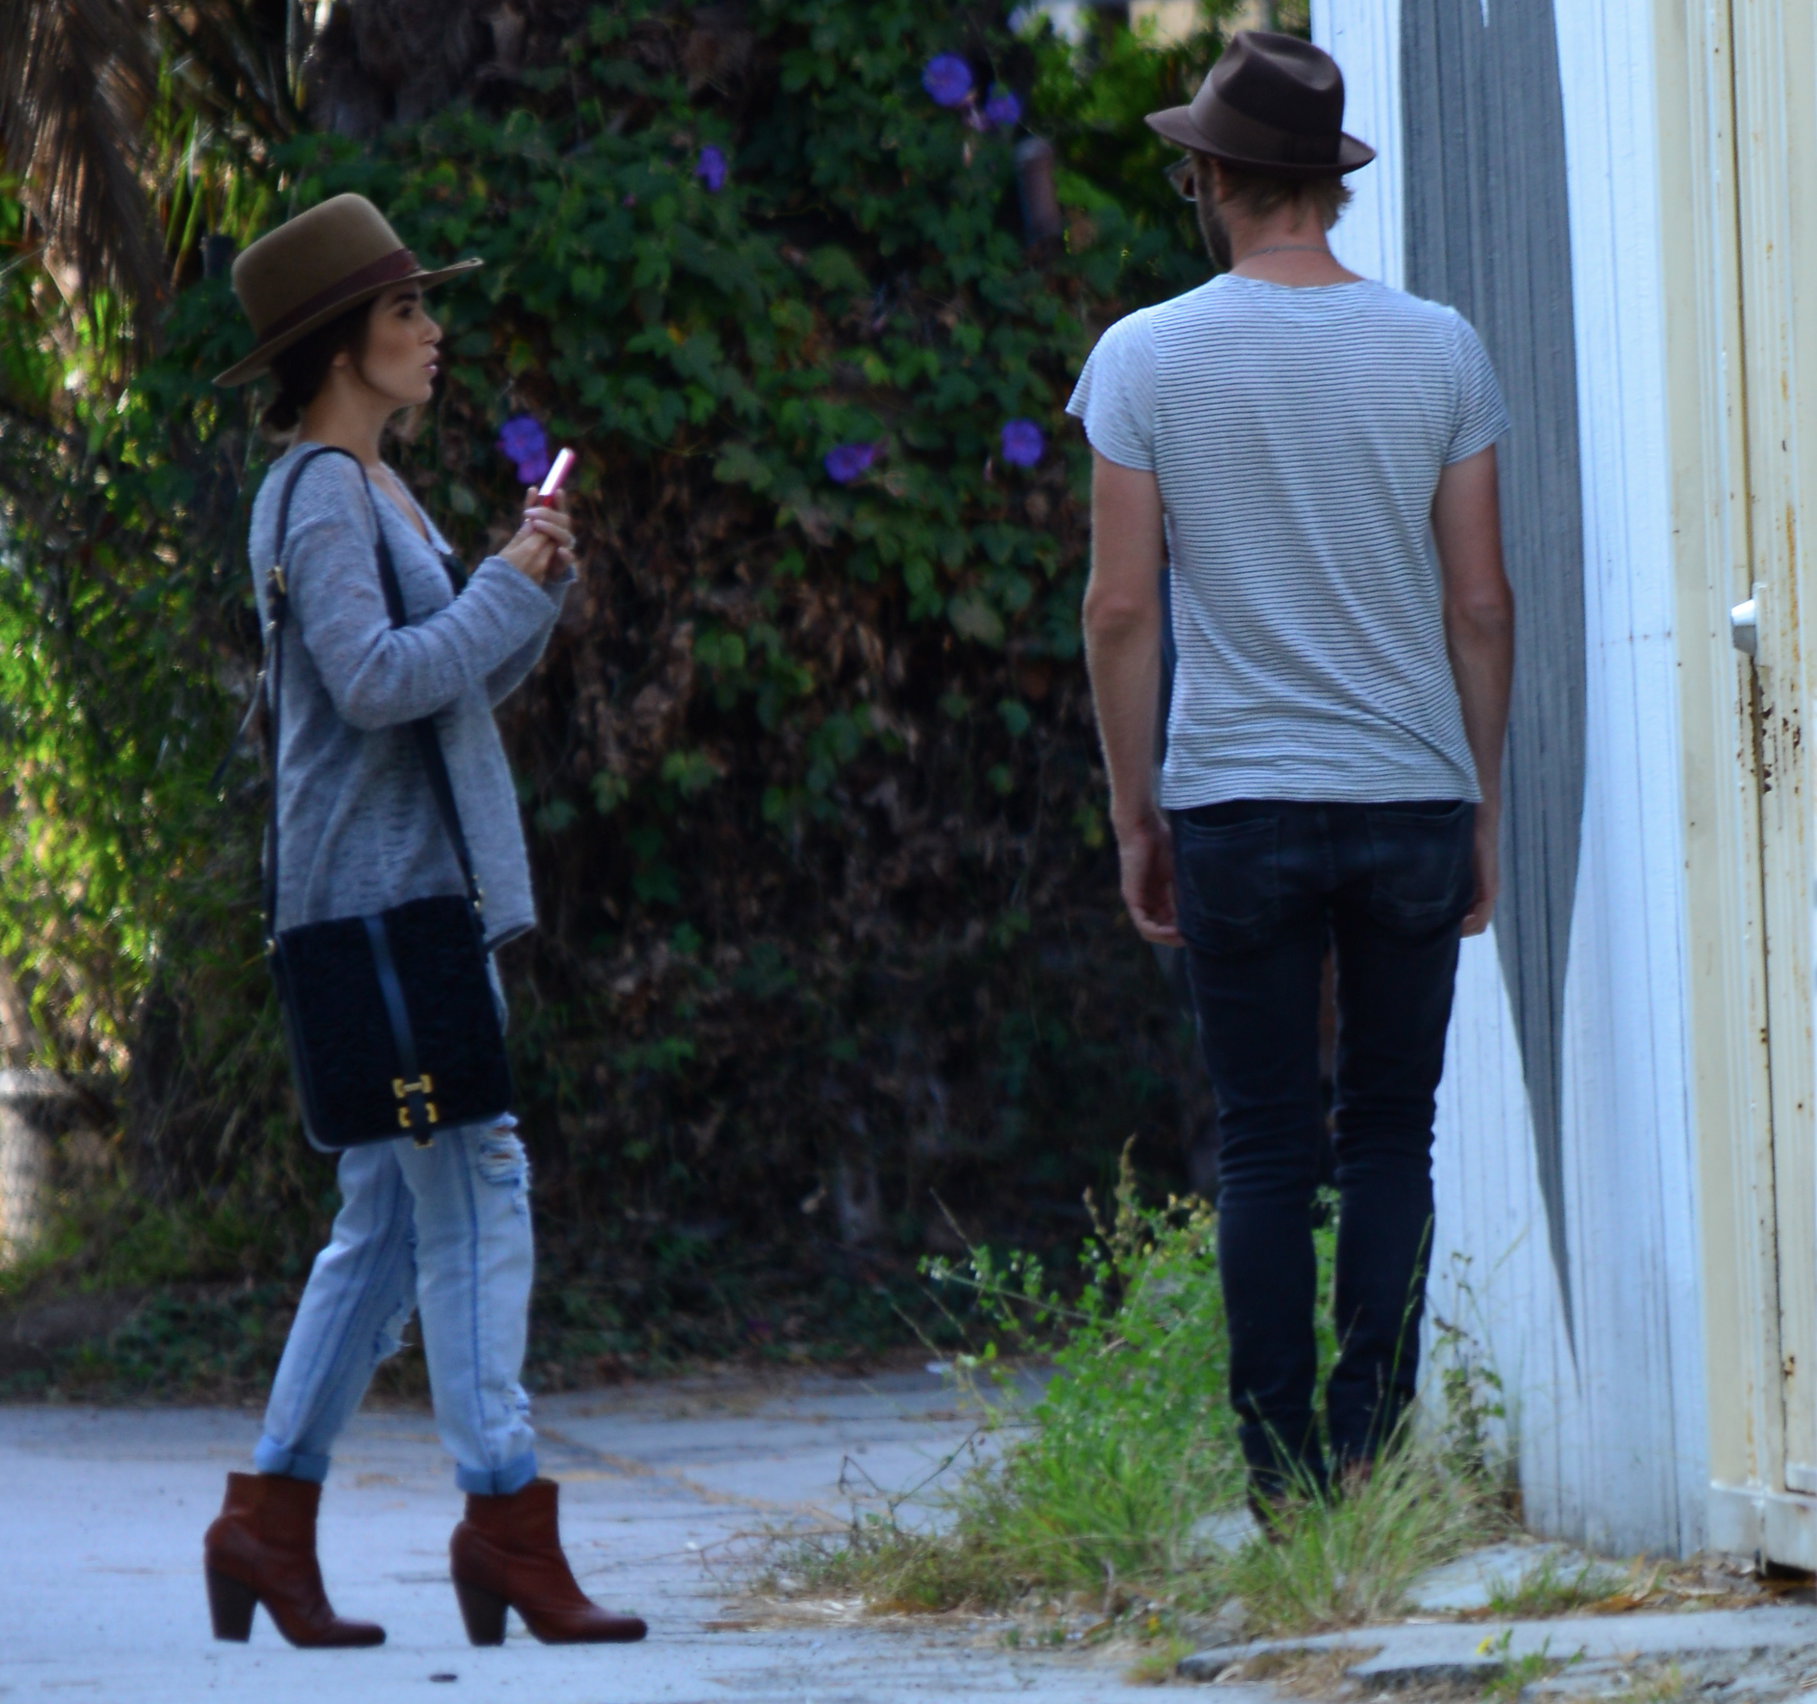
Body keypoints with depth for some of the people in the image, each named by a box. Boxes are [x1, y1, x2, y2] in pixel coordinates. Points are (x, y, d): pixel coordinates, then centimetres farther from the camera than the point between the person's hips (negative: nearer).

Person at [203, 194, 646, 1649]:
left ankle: (270, 1518, 12)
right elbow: (375, 677, -22)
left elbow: (469, 682, 23)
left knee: (390, 1221, 10)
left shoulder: (376, 489, 19)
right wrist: (509, 584, -12)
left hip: (424, 894, 10)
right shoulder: (319, 494, -11)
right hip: (386, 893, -10)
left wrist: (536, 588, 7)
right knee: (474, 1196, -11)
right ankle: (505, 1516, -11)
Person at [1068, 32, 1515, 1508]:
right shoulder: (1439, 351, 3)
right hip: (1416, 798, 1)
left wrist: (1134, 816, 8)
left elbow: (1122, 609, -1)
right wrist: (1485, 808, 12)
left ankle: (1284, 1476, 1)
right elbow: (1482, 602, 3)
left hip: (1238, 805, -1)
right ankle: (1372, 1456, -2)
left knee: (1265, 1146, 3)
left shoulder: (1145, 358, -1)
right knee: (1391, 1136, 6)